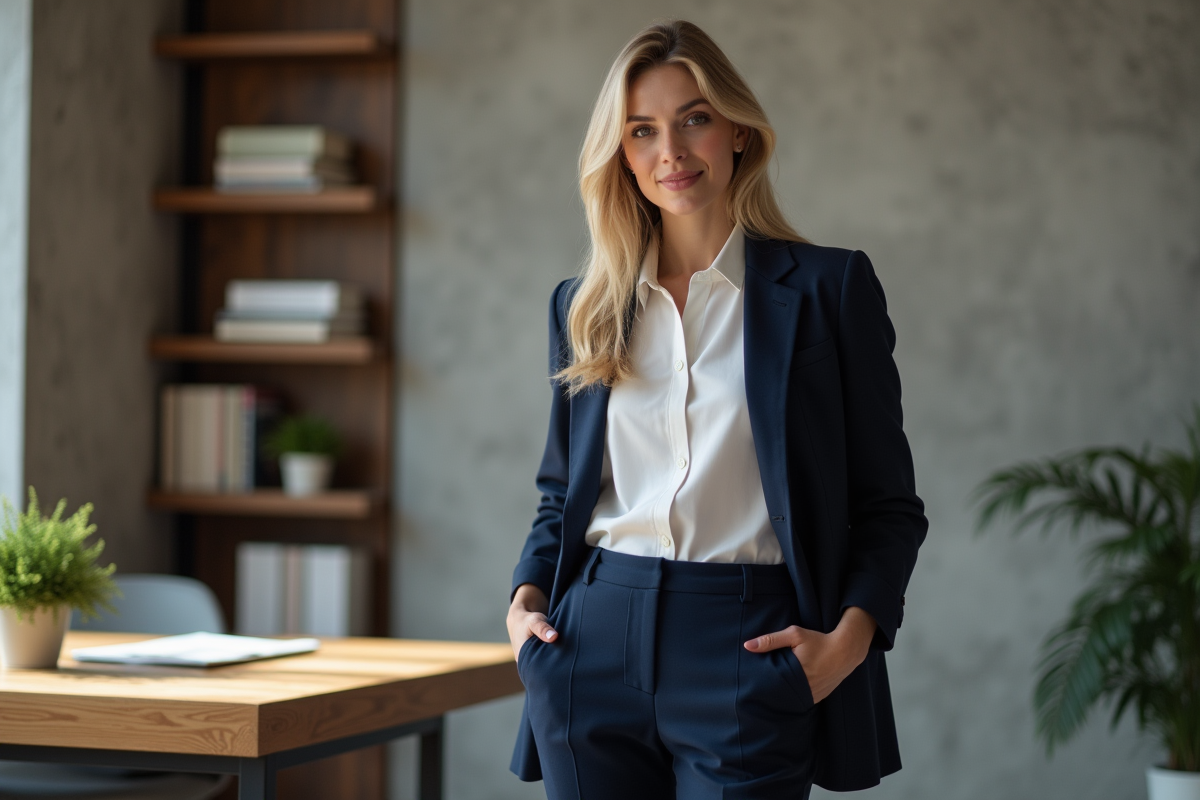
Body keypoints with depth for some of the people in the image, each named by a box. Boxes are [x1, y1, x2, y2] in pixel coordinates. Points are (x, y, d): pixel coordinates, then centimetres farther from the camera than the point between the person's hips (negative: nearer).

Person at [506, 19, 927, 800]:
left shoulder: (828, 287, 2)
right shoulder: (583, 306, 12)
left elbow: (888, 503, 2)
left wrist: (850, 635, -13)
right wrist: (528, 596, 3)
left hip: (747, 655, -3)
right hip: (596, 646, 3)